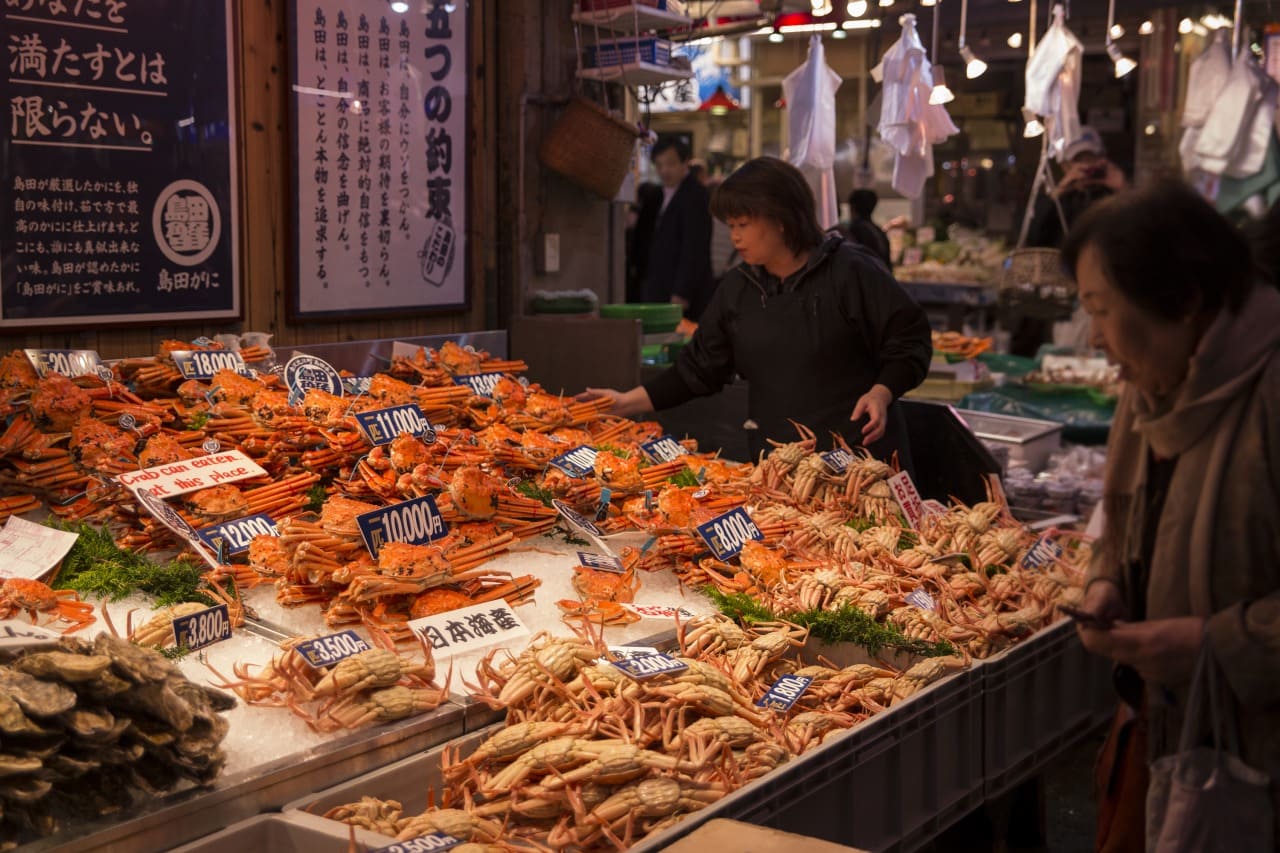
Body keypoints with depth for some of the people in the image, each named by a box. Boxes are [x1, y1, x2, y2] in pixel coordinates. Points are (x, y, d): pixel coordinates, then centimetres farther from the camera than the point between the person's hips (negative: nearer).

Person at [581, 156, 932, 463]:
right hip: (773, 460, 4)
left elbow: (911, 341, -4)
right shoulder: (737, 288, 9)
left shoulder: (851, 271, -7)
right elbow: (698, 368, 13)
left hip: (861, 454, -4)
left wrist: (880, 394, -20)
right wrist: (627, 403, 7)